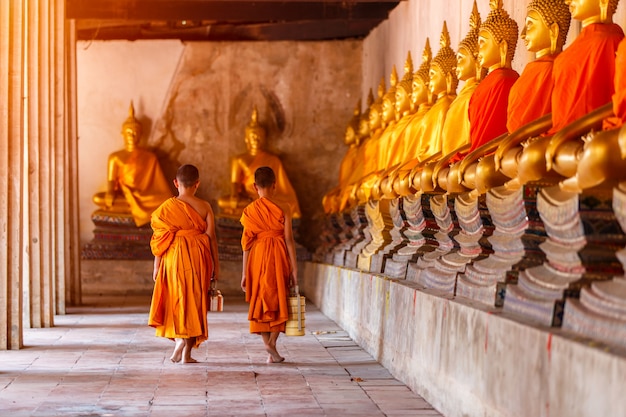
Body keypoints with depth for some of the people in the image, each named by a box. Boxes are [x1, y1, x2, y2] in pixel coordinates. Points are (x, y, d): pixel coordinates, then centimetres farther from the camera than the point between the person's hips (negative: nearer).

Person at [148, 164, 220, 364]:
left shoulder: (167, 207, -4)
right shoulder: (204, 207, -3)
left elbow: (160, 240, -3)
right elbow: (211, 237, -3)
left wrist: (156, 267, 4)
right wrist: (215, 265, 6)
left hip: (174, 258, 0)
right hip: (198, 258, 1)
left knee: (177, 301, 13)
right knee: (194, 301, 8)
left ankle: (180, 342, -4)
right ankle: (187, 353, 9)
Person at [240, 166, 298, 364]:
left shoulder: (249, 211, 0)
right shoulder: (283, 211, -3)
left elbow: (246, 243, 0)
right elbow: (289, 241, -5)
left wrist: (244, 273, 4)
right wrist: (294, 269, -1)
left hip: (257, 259, 1)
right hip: (278, 258, -1)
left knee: (260, 302, 9)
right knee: (278, 301, 8)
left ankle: (268, 347, 7)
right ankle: (272, 342, -10)